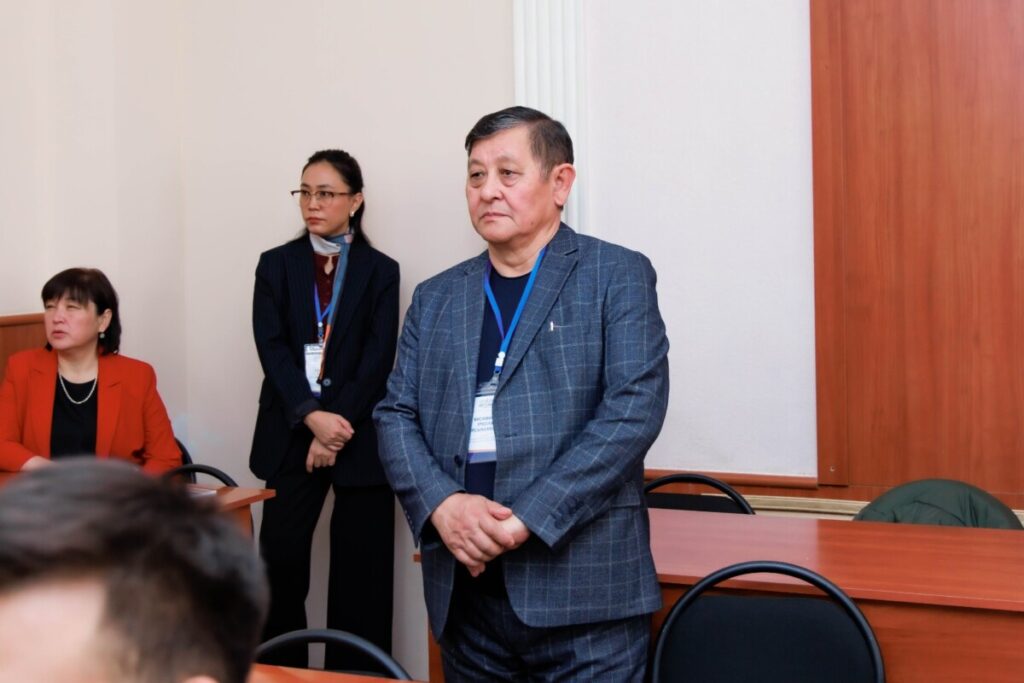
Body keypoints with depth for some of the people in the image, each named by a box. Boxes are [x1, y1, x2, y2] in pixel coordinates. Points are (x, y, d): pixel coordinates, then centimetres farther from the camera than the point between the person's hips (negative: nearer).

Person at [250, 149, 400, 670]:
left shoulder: (380, 271, 5)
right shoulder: (276, 264, 9)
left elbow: (379, 359, -4)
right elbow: (271, 347, -3)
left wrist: (337, 425, -14)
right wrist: (312, 415, -16)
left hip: (358, 435, -1)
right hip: (291, 432, 1)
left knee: (361, 571, 1)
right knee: (280, 560, -3)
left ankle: (354, 670, 11)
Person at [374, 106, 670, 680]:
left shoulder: (618, 276, 0)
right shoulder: (436, 298, 14)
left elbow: (635, 408, -10)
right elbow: (396, 416, 10)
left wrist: (525, 520, -16)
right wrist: (441, 504, -10)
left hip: (584, 589, -4)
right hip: (464, 589, 4)